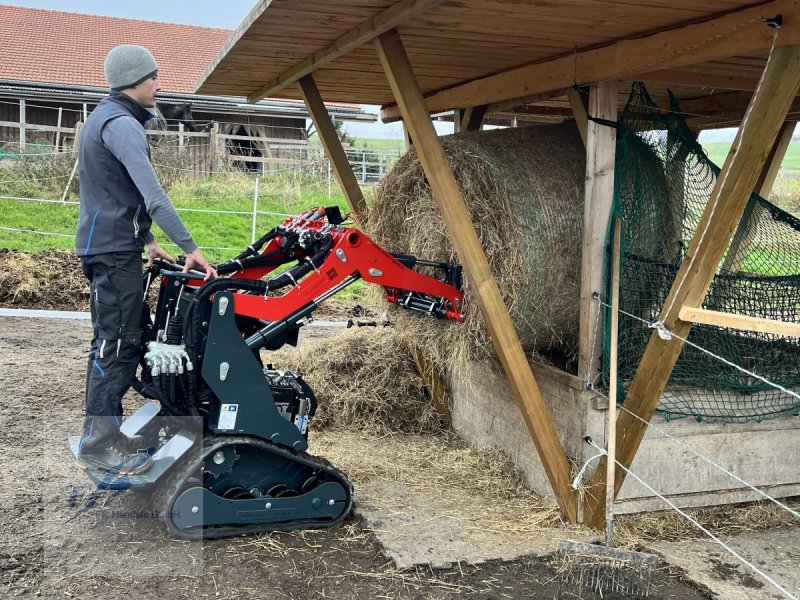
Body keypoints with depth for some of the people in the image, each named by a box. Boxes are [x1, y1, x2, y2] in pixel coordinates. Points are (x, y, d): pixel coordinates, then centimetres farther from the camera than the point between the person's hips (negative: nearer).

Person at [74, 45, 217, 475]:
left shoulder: (104, 118, 19)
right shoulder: (122, 124, -15)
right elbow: (152, 194, -24)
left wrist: (147, 240, 21)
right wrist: (190, 247, -24)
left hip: (106, 245, 10)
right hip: (114, 249, -10)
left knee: (120, 338, 12)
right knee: (116, 341, -10)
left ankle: (106, 430, 19)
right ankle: (98, 444, -6)